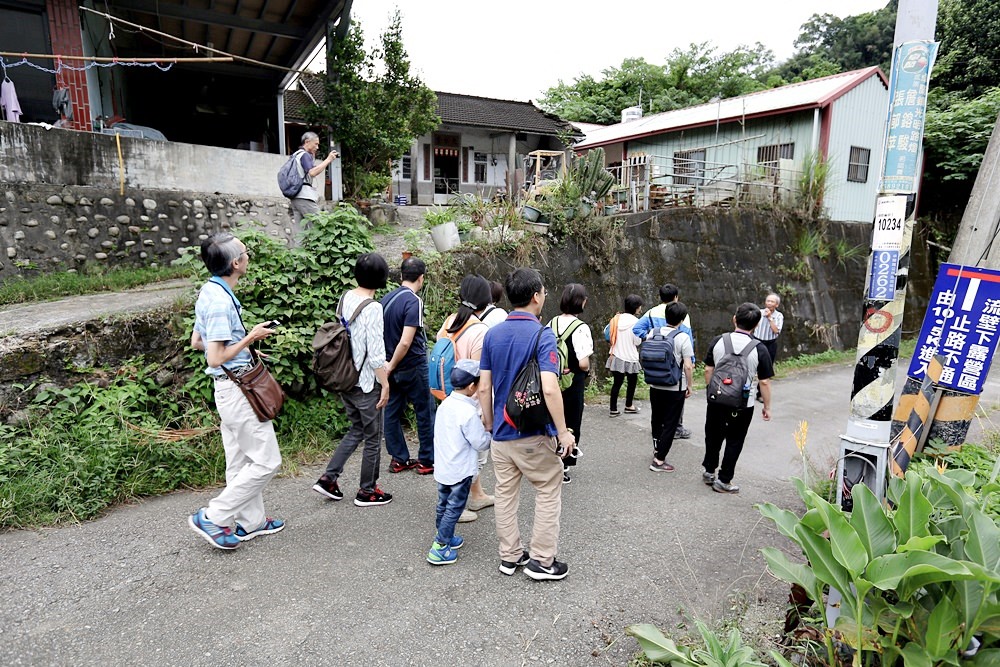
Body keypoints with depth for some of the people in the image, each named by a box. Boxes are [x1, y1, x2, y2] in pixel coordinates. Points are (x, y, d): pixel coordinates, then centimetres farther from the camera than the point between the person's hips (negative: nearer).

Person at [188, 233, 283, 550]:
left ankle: (251, 521, 30)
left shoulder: (209, 292, 9)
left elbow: (196, 342, 18)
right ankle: (213, 518, 7)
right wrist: (251, 337, -15)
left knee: (241, 460, 17)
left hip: (229, 389, 10)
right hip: (237, 389, -10)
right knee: (266, 461, -1)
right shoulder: (221, 301, -22)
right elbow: (215, 358, -24)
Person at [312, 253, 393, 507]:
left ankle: (328, 478, 22)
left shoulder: (345, 298, 2)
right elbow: (375, 354, -22)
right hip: (366, 382, -8)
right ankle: (367, 491, 23)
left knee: (357, 429, 24)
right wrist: (385, 384, -11)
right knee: (373, 437, 10)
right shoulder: (373, 308, -22)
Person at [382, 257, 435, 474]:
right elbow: (405, 342, -26)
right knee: (425, 413, 6)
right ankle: (427, 461, 16)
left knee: (392, 411, 12)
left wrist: (389, 365, 16)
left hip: (394, 367, 7)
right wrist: (391, 366, -13)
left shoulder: (386, 298, 4)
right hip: (413, 366, -7)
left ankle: (399, 459, 22)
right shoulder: (414, 302, -19)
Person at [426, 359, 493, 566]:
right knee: (454, 508, 5)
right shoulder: (468, 412, -24)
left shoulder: (445, 404, 1)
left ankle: (445, 537, 38)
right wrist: (489, 430, 0)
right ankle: (440, 548, 9)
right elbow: (481, 443, -19)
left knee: (444, 505, 21)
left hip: (442, 468, 8)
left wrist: (479, 424, 6)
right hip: (460, 471, -8)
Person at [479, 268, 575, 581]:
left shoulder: (492, 334, 2)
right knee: (548, 493, 11)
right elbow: (549, 388, -25)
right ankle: (542, 561, 19)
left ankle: (510, 556, 28)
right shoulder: (542, 335, -16)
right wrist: (563, 431, -16)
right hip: (535, 434, -5)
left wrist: (489, 424, 14)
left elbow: (484, 386, 3)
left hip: (502, 433, 6)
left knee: (505, 495, 15)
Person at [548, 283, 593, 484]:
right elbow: (583, 363, -23)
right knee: (571, 423, 11)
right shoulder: (580, 328, -18)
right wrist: (587, 369, -2)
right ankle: (562, 467, 18)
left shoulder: (551, 324, 0)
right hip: (573, 382, -6)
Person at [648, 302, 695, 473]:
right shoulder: (683, 338, -15)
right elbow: (688, 366, -16)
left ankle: (658, 451, 35)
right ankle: (659, 460, 7)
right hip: (675, 388, -4)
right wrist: (689, 386, -2)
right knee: (670, 425, 6)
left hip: (655, 386, 5)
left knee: (657, 420, 21)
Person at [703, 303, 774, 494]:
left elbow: (708, 370, -1)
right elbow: (764, 382, -9)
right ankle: (723, 480, 20)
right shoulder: (759, 349, -13)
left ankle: (709, 471, 35)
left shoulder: (718, 341, -7)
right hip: (742, 405, -2)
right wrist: (767, 407, 2)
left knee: (714, 437, 20)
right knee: (734, 442, 13)